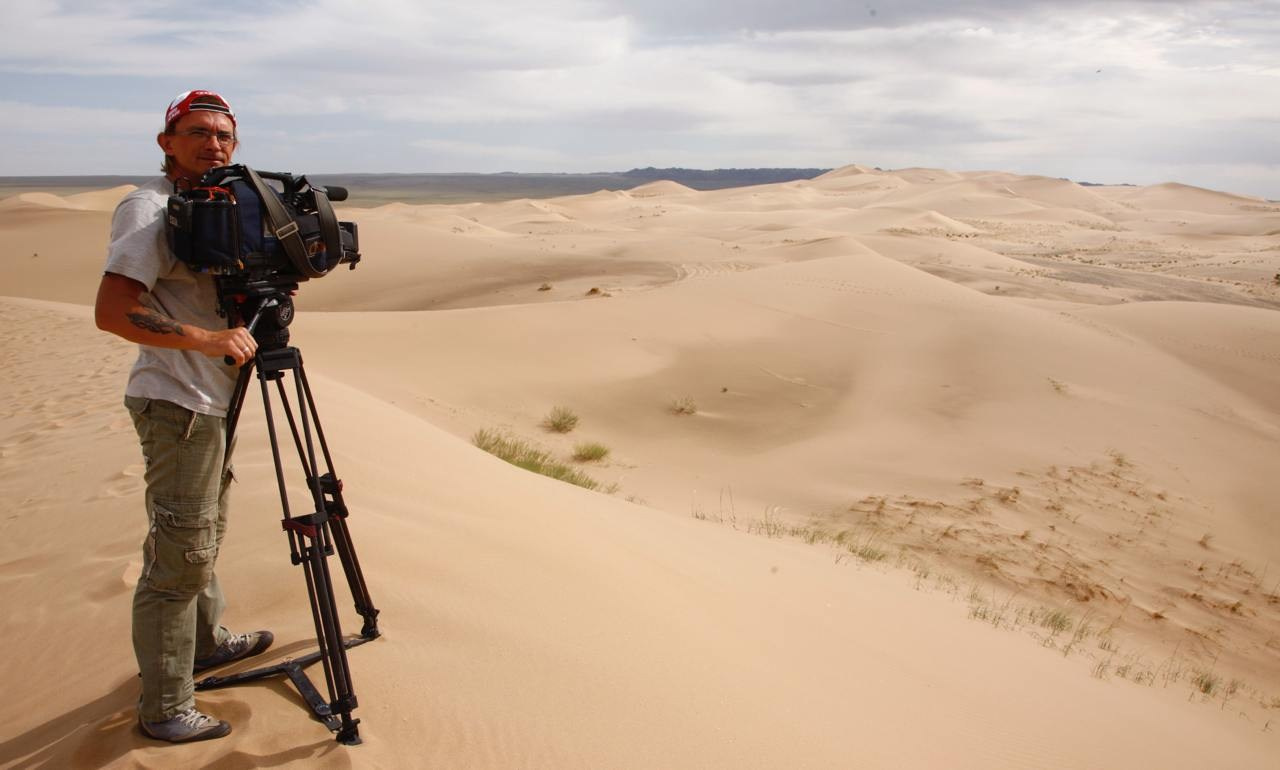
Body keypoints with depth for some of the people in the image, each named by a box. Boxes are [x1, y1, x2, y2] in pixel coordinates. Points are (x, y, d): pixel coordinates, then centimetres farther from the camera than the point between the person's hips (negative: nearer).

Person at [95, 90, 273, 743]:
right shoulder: (148, 209, -15)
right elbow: (112, 312, -24)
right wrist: (207, 339, -28)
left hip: (211, 400, 10)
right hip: (176, 405, -10)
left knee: (203, 538, 23)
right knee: (179, 556, -3)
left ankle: (208, 642, 42)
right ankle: (164, 709, 9)